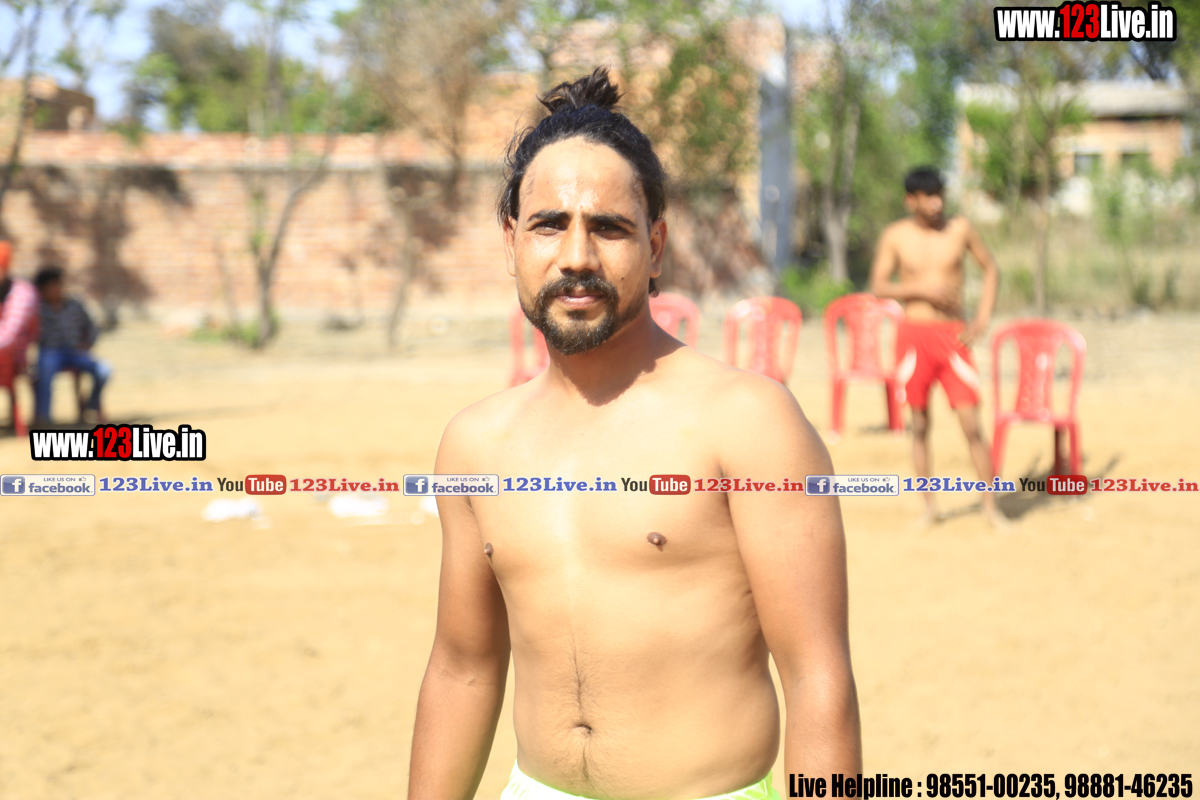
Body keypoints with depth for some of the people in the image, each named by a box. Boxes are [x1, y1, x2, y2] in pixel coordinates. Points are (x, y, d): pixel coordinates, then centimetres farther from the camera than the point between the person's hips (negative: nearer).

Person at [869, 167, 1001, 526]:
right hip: (914, 334, 0)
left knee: (971, 423, -5)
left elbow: (991, 268, 13)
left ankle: (990, 506, 3)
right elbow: (878, 285, 0)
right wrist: (922, 289, -15)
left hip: (954, 334, 0)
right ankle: (930, 506, 17)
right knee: (920, 423, 6)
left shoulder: (960, 229, 2)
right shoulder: (895, 236, 0)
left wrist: (983, 316, 2)